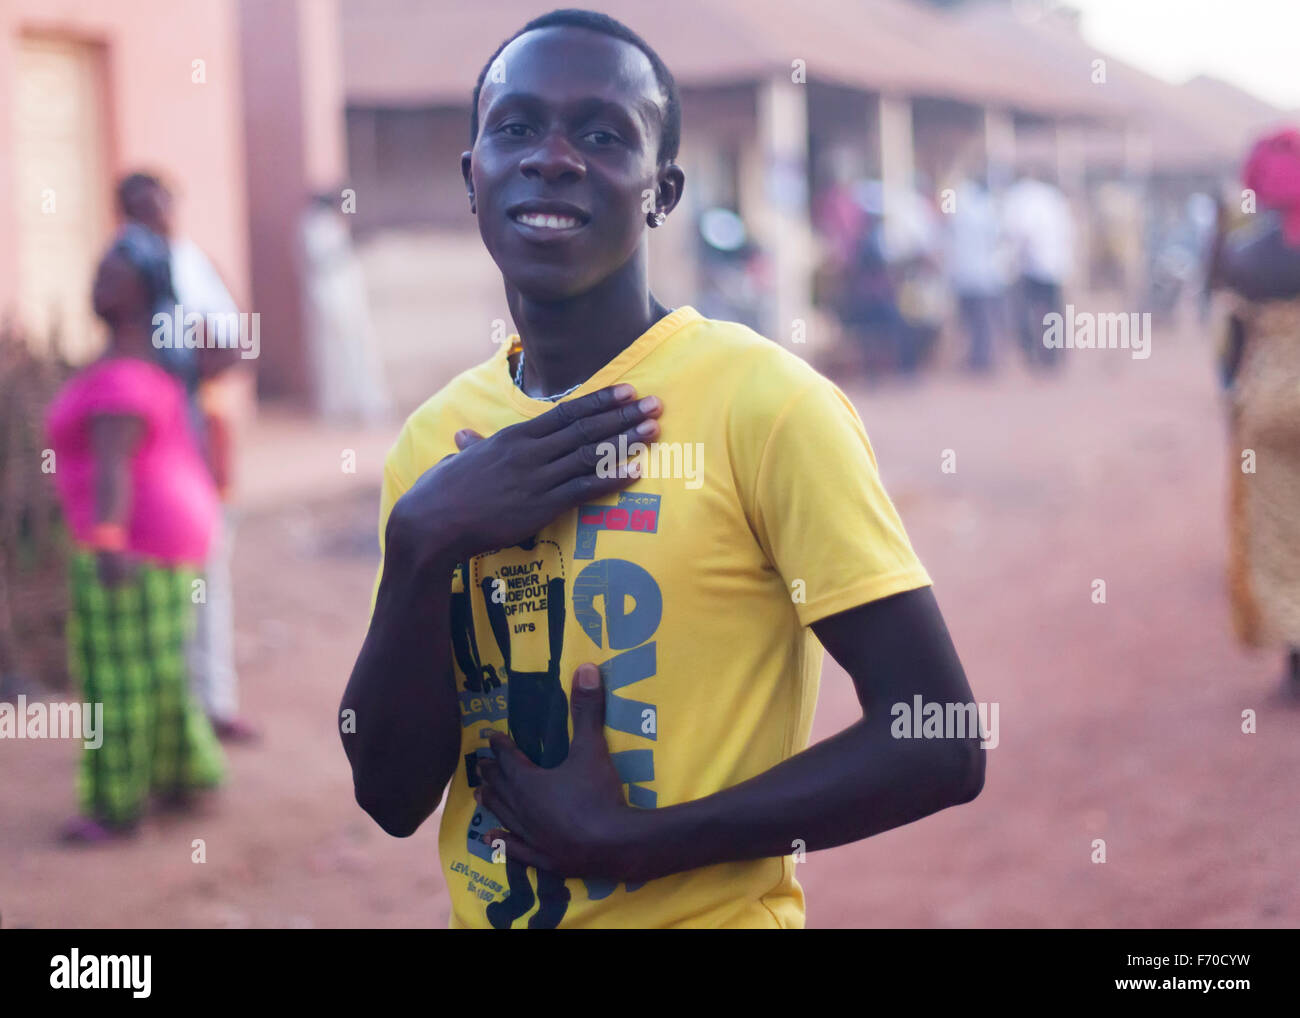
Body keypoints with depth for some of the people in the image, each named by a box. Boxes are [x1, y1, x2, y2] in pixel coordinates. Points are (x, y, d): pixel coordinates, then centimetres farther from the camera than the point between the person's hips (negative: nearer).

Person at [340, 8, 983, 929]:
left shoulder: (767, 403, -17)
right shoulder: (435, 439, -1)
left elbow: (942, 747, -19)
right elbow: (392, 798, -4)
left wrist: (630, 842, -19)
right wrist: (423, 544, -17)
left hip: (710, 909, -5)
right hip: (481, 908, 5)